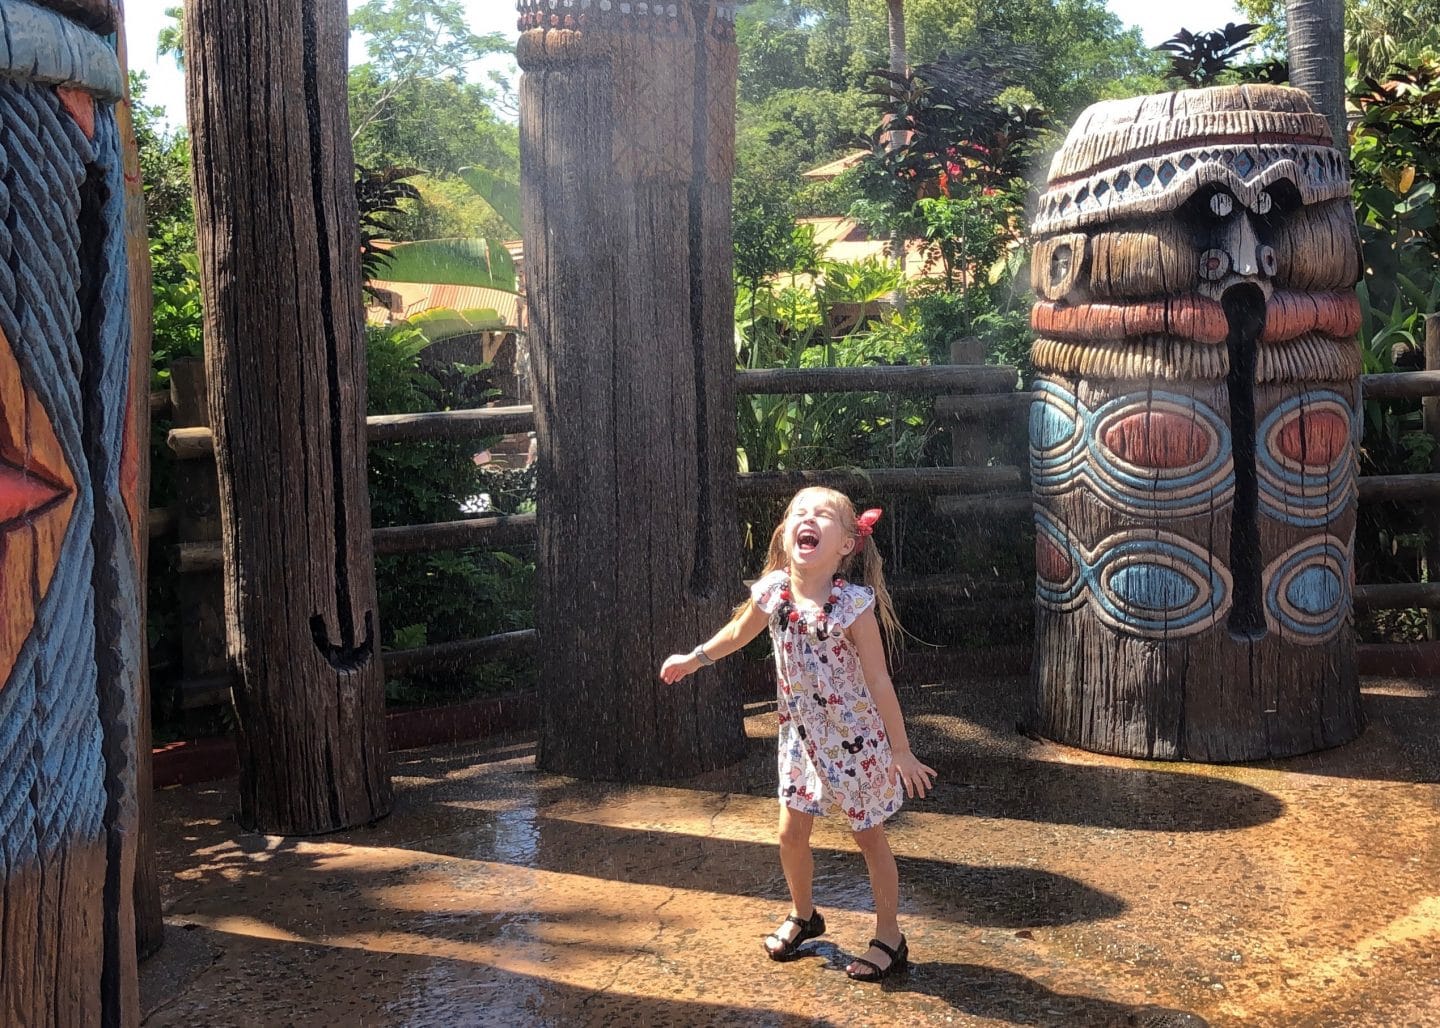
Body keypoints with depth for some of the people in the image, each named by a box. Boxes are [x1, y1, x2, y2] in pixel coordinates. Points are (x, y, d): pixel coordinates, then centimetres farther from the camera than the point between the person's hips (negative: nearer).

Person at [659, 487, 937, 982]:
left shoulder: (855, 605, -26)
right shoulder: (771, 592, -13)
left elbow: (879, 682, -21)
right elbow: (739, 632, 10)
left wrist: (901, 752, -17)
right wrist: (695, 658, 22)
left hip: (856, 738, -4)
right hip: (802, 735, 5)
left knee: (869, 836, 8)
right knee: (791, 834, 12)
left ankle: (889, 938, 25)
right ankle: (802, 915, 39)